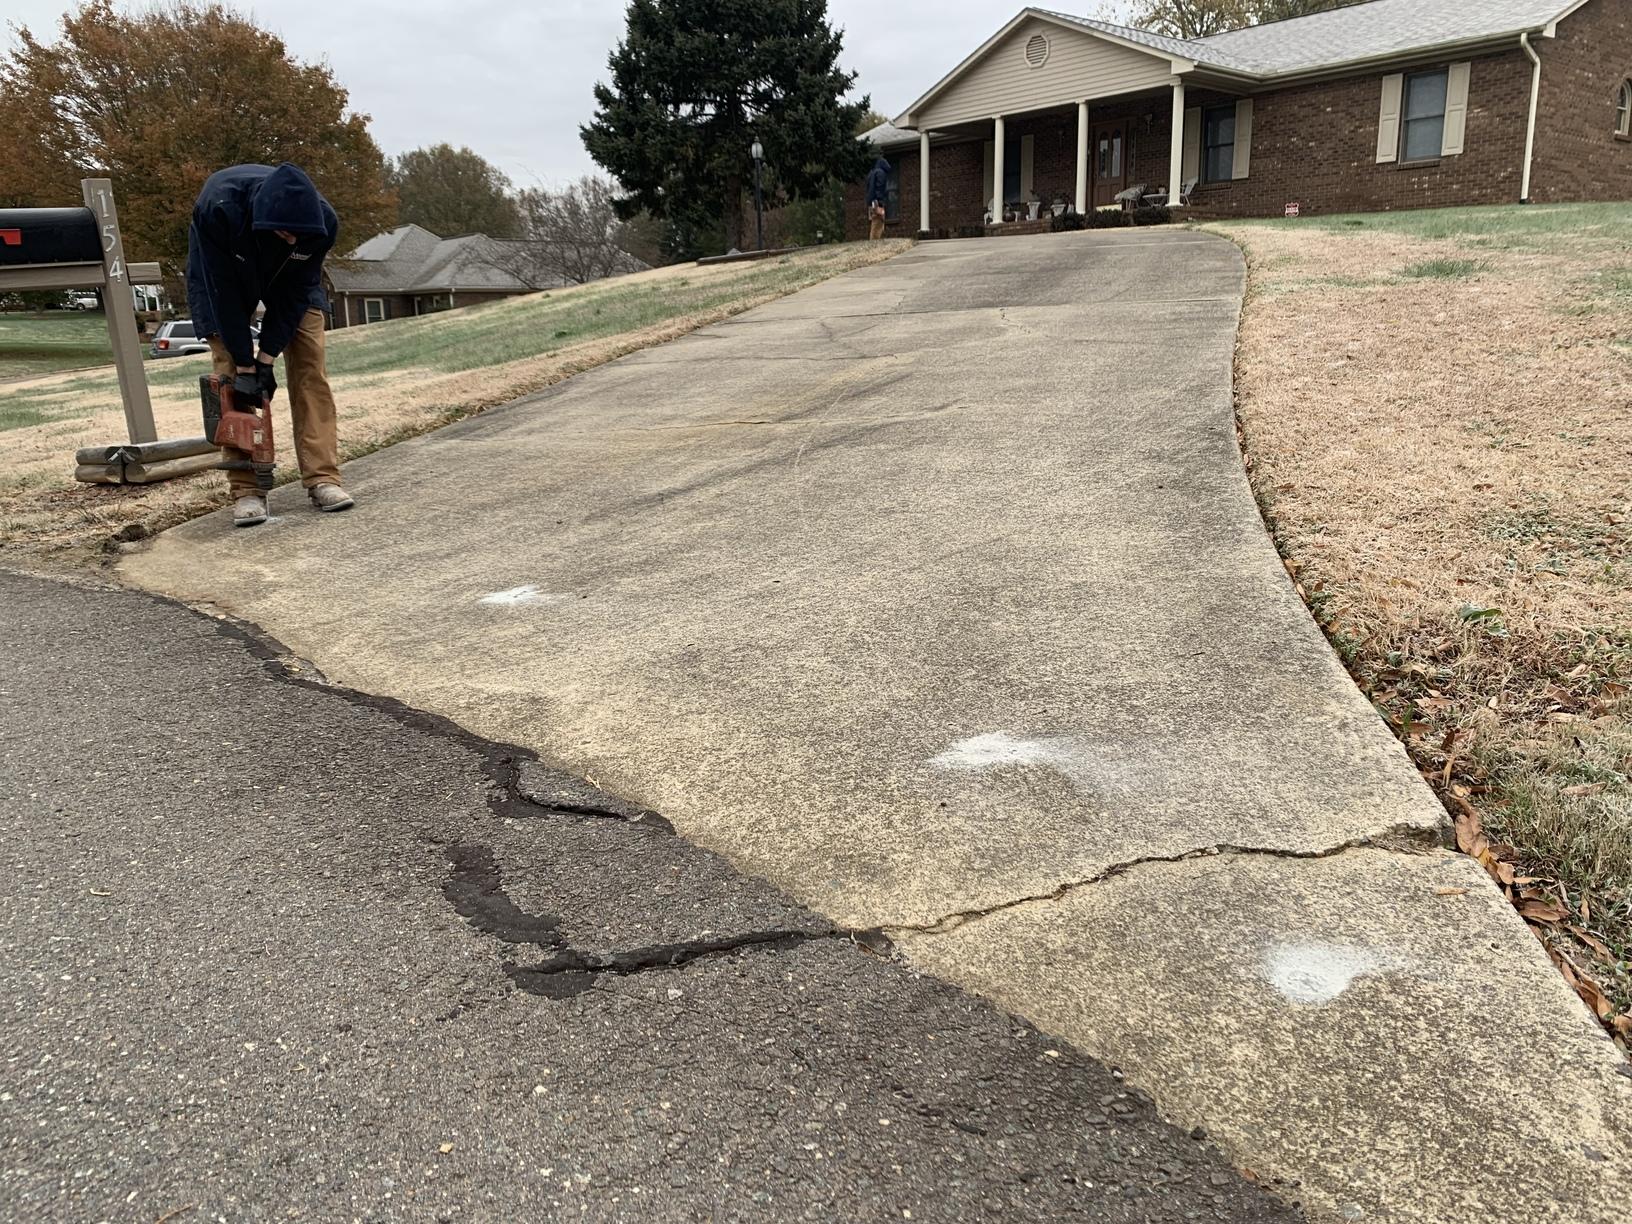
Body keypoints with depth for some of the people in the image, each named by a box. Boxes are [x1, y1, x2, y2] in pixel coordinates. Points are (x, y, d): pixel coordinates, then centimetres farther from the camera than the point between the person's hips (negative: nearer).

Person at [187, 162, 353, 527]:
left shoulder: (322, 222, -34)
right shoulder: (217, 208, -40)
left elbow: (297, 291, -22)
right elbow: (223, 291, -30)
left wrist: (266, 357, -23)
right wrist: (245, 364, -26)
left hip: (291, 280, 2)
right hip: (223, 275, -1)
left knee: (310, 369, -10)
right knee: (231, 375, -9)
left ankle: (322, 478, -9)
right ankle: (247, 491, -9)